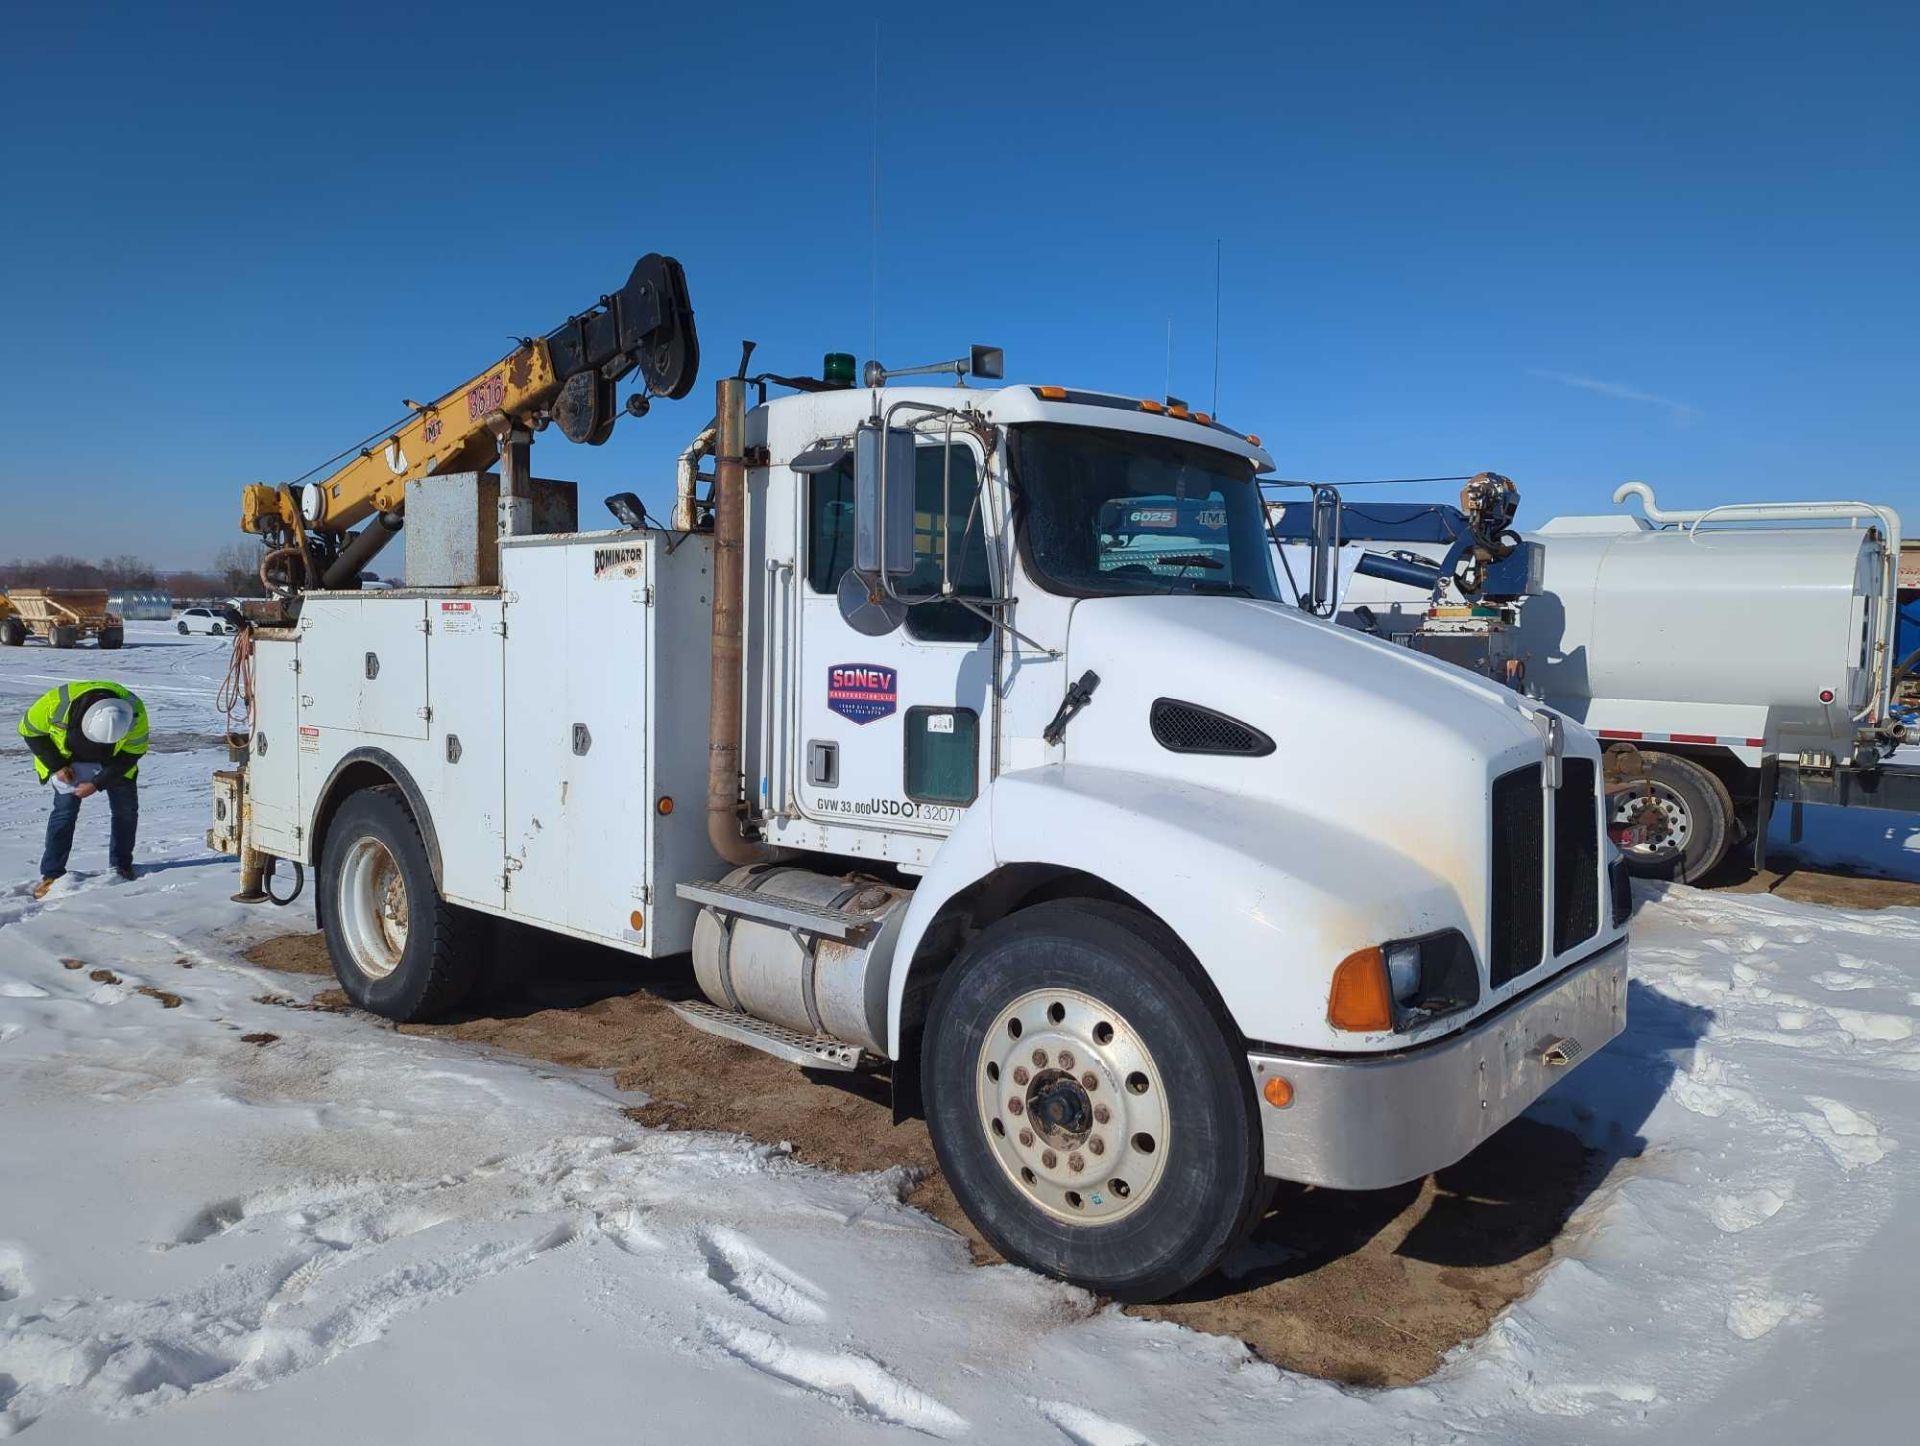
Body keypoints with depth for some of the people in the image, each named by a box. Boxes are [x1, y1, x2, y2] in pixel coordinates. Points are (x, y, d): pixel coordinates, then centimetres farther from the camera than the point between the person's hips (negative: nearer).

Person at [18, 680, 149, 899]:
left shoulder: (135, 713, -34)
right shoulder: (58, 702, -36)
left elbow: (132, 754, -19)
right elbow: (30, 731, -16)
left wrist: (98, 784, -22)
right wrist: (57, 766, -19)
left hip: (114, 760, 1)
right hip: (68, 760, -1)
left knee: (126, 808, -1)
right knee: (65, 809, -10)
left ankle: (122, 866, 14)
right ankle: (51, 874, -4)